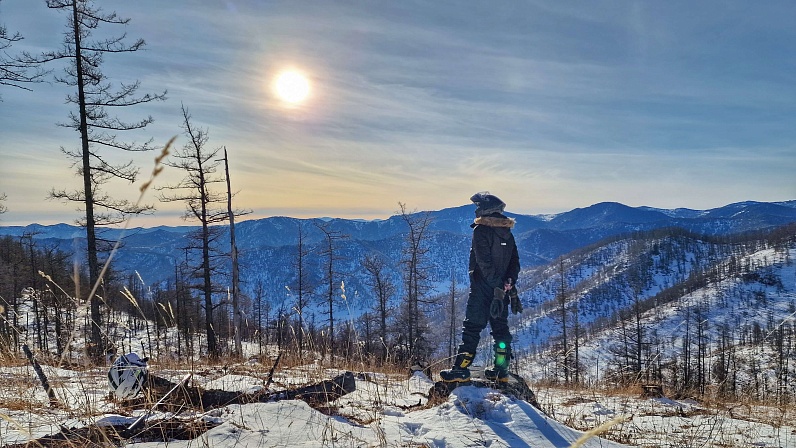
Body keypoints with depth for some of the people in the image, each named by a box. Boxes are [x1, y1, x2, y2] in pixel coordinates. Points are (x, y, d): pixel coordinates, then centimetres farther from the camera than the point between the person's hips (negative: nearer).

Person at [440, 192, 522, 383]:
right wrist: (508, 286, 5)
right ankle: (502, 370, 17)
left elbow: (485, 263, -20)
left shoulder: (480, 230, -11)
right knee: (501, 328, 12)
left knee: (472, 327, -3)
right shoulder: (507, 233, 12)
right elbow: (515, 263, 10)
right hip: (502, 289, 7)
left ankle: (460, 369, -2)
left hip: (482, 288, -7)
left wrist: (498, 286, -18)